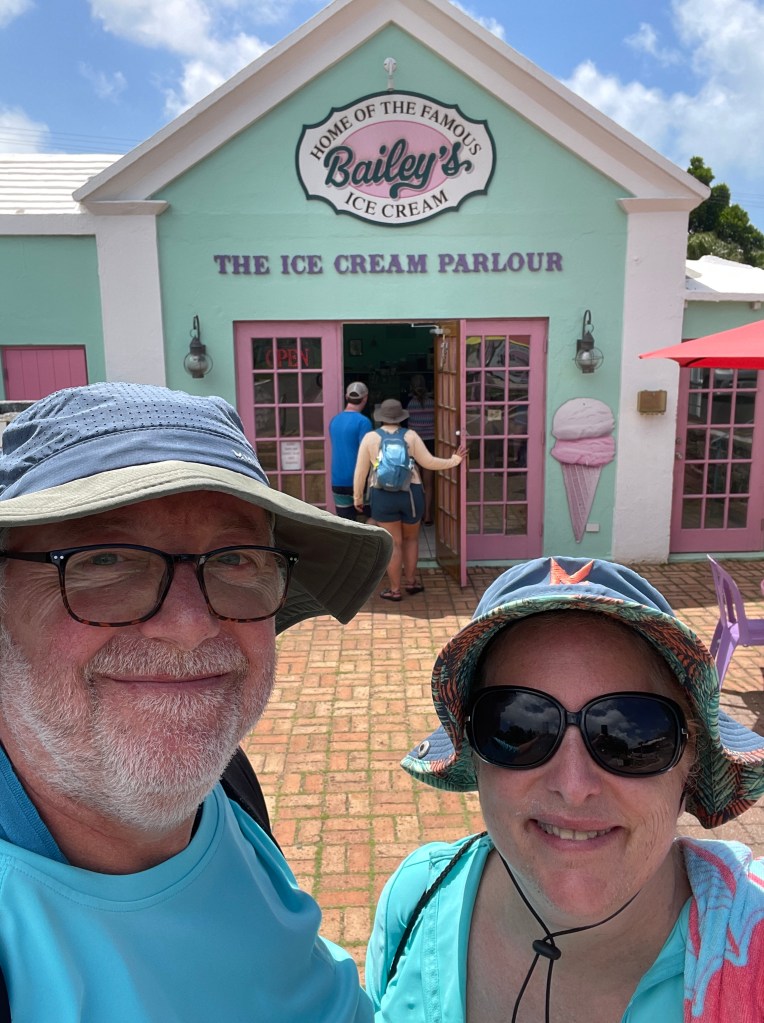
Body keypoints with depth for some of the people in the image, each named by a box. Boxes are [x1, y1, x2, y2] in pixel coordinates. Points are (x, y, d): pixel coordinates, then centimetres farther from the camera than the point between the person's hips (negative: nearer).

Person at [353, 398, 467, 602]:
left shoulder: (370, 438, -4)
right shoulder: (411, 436, -3)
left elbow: (361, 471, -1)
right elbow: (428, 462, -2)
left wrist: (357, 497, 10)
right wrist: (454, 461, 12)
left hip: (382, 496, -1)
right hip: (410, 494, 1)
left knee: (393, 543, 5)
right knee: (411, 538, 20)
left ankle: (394, 590, 11)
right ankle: (411, 581, 27)